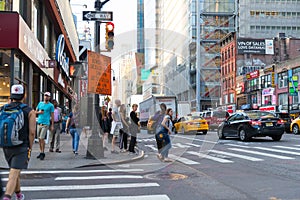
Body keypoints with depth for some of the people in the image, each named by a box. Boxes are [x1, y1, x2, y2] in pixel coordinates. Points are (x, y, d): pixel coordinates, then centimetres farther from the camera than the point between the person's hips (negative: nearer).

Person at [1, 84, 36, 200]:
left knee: (15, 171, 23)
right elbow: (32, 132, -10)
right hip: (21, 147, -4)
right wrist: (30, 148, 1)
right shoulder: (29, 111, -6)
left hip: (6, 146, 5)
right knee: (14, 174, -7)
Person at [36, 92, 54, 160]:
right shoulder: (40, 103, 12)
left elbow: (52, 116, 0)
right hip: (39, 123, 5)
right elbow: (35, 111, 19)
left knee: (42, 138, -10)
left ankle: (42, 153, -1)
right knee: (39, 138, 8)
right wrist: (39, 112, -5)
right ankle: (41, 152, 18)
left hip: (45, 124, -5)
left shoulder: (51, 105, 0)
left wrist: (52, 125, -4)